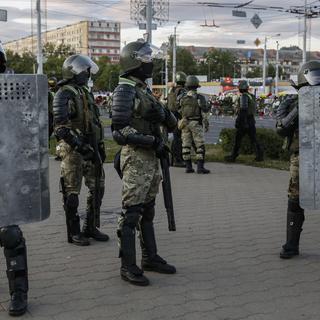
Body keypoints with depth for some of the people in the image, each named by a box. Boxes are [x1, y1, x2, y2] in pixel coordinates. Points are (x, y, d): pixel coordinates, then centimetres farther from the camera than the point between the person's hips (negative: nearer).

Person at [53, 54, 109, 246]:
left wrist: (100, 146, 18)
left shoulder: (87, 93, 16)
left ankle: (91, 227, 23)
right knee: (72, 193, 0)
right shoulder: (64, 95, -10)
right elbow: (61, 127, -18)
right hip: (73, 150, -8)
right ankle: (74, 232, 10)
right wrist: (80, 146, -22)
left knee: (97, 188, 10)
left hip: (91, 148, 8)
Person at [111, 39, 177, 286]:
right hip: (135, 158, -9)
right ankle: (128, 266, 3)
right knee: (132, 212, -4)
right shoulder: (125, 90, -11)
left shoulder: (145, 90, 16)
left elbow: (172, 124, 17)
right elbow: (120, 131, -18)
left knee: (148, 210, 15)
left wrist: (166, 115, -5)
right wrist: (152, 141, -19)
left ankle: (150, 258, 26)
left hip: (151, 158, 9)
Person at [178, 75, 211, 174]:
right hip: (196, 123, -3)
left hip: (185, 123, 4)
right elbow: (204, 113, -8)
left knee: (186, 145, 7)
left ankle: (188, 167, 8)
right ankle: (200, 167, -7)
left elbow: (179, 111, 7)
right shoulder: (200, 98, -8)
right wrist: (206, 124, 1)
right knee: (200, 146, 0)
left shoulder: (181, 97, 1)